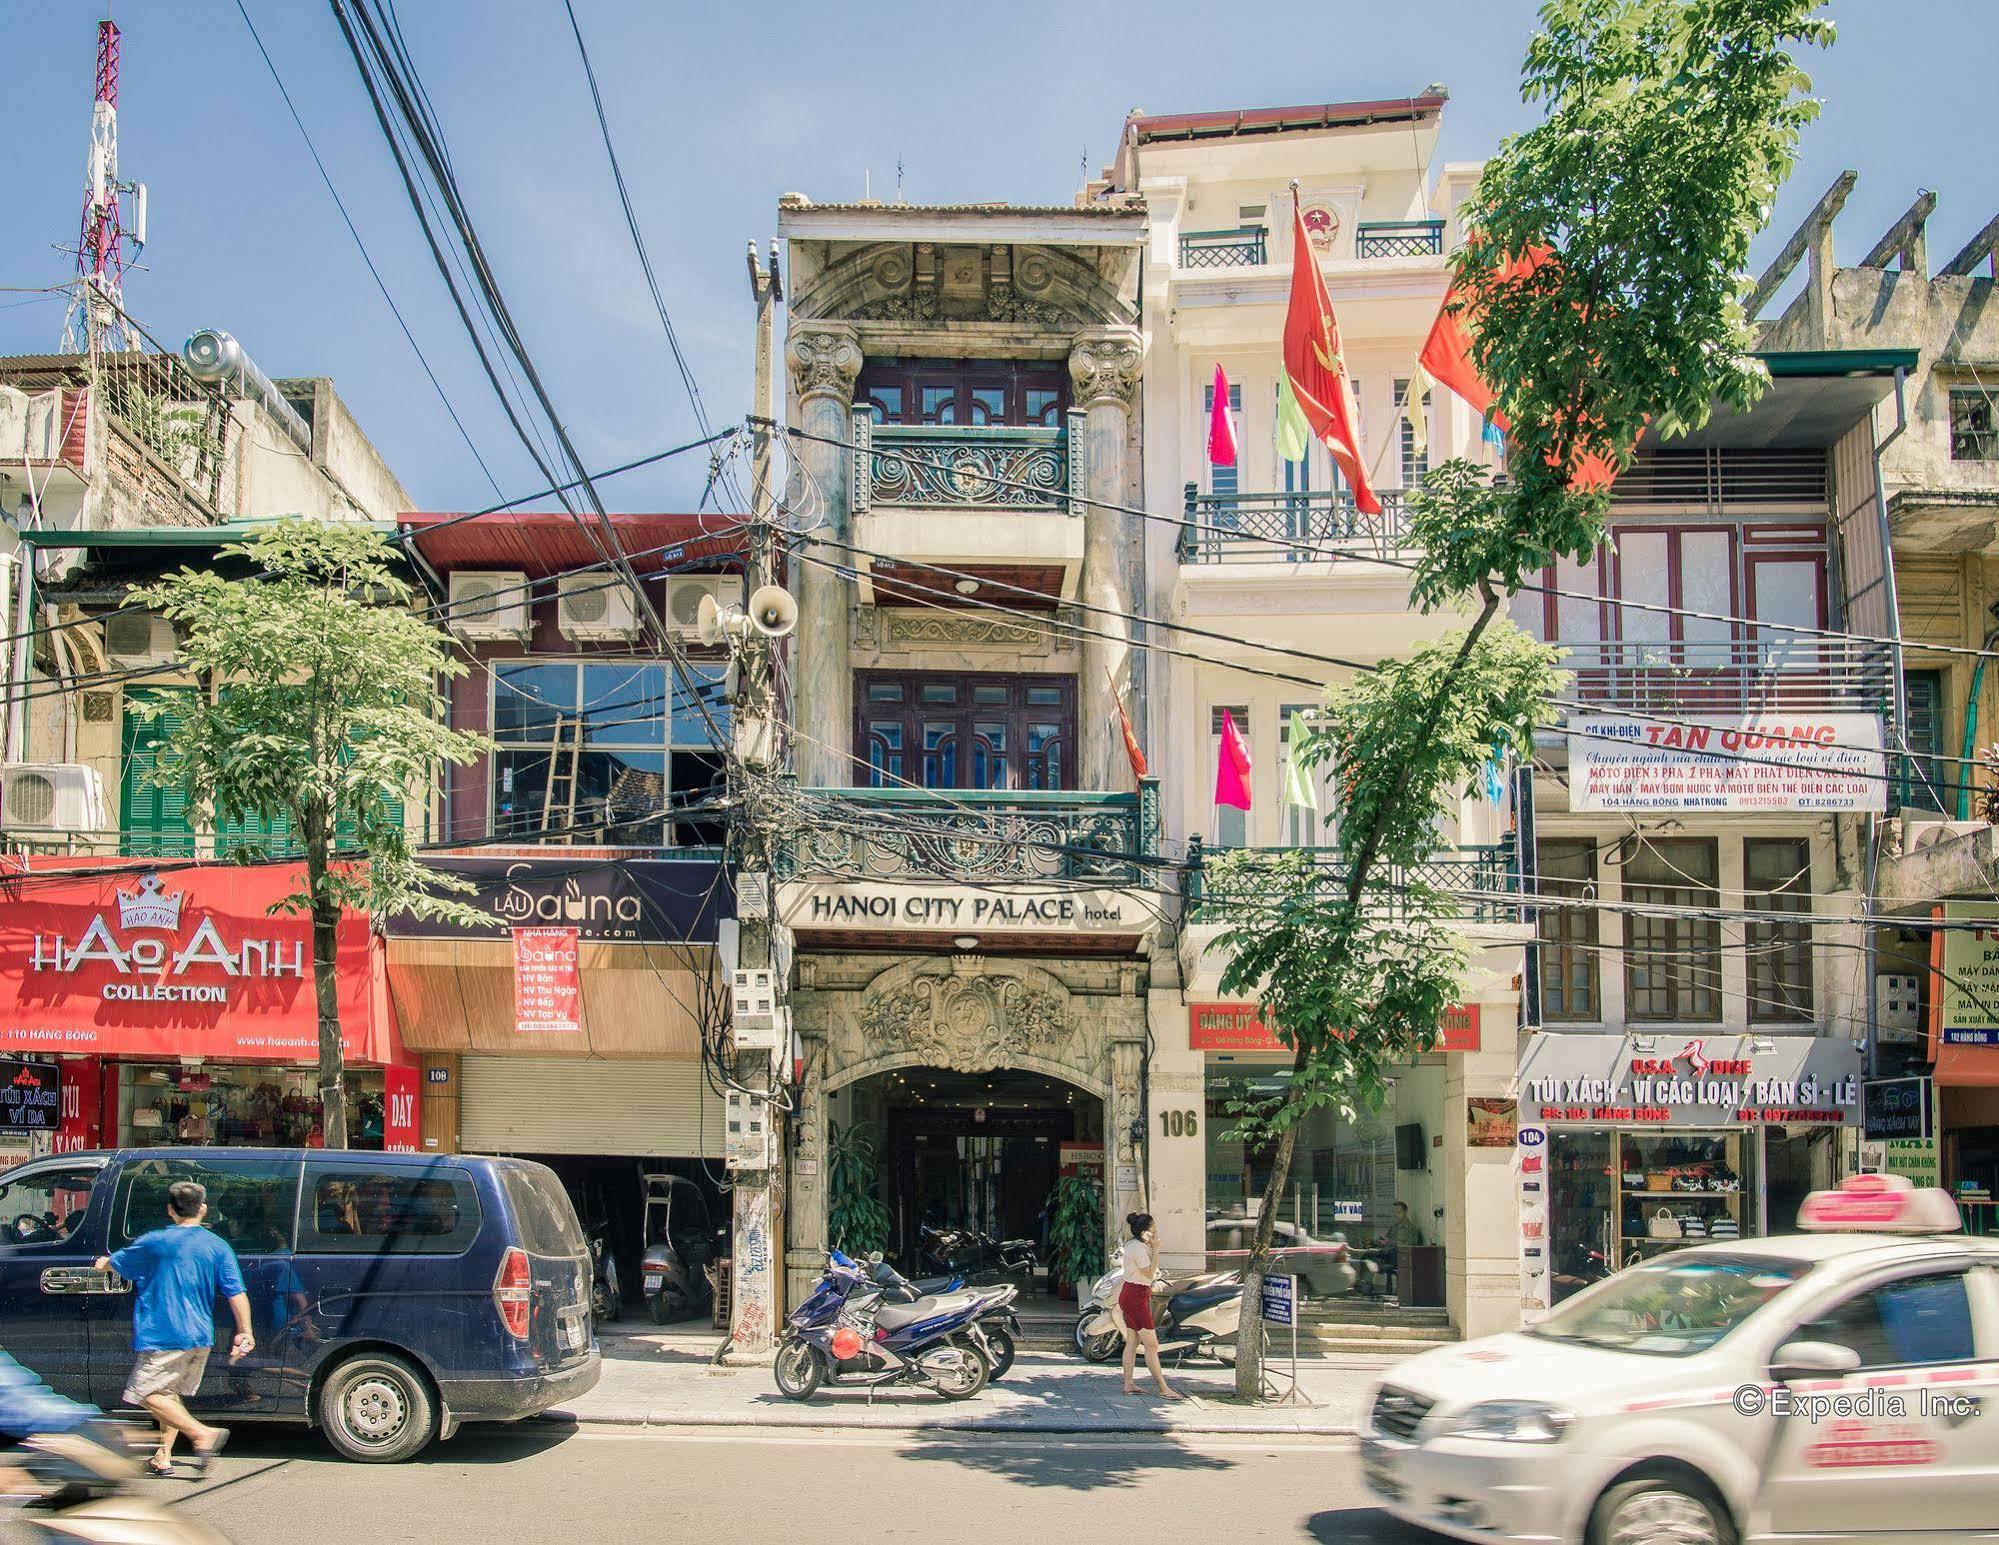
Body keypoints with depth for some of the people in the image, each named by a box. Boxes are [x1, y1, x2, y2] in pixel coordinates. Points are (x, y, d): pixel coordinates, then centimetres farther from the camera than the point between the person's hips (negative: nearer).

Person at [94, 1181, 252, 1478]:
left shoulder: (154, 1242, -6)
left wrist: (103, 1263, 35)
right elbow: (237, 1294, -4)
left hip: (165, 1337, -5)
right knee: (169, 1393, 20)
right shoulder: (218, 1247, 1)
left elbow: (118, 1263, 12)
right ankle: (163, 1457, 19)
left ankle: (203, 1433, -15)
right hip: (201, 1337, 6)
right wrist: (245, 1332, 4)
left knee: (147, 1393, -1)